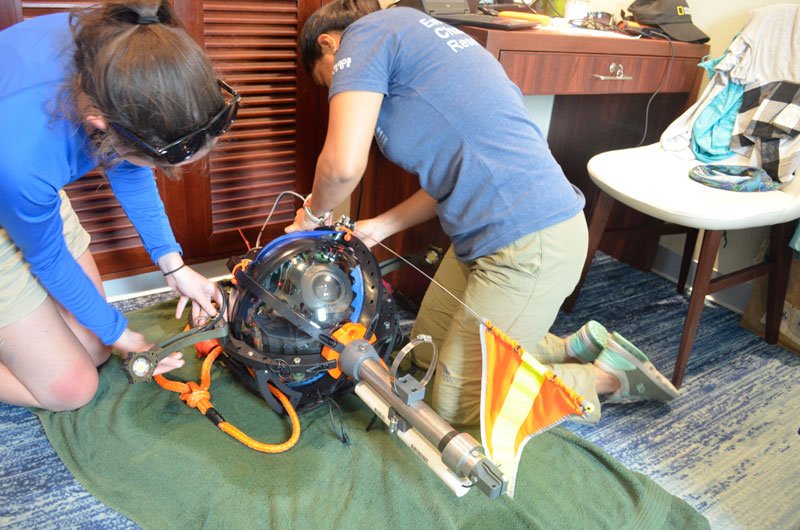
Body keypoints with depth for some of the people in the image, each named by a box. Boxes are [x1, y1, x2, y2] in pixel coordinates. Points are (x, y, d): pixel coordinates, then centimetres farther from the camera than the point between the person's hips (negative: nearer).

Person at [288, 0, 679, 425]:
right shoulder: (415, 35, 22)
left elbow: (343, 164, -20)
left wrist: (313, 212, 2)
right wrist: (379, 227, 21)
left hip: (530, 247, -10)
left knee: (455, 404, 7)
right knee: (427, 352, 22)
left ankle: (609, 377, 16)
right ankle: (576, 348, 23)